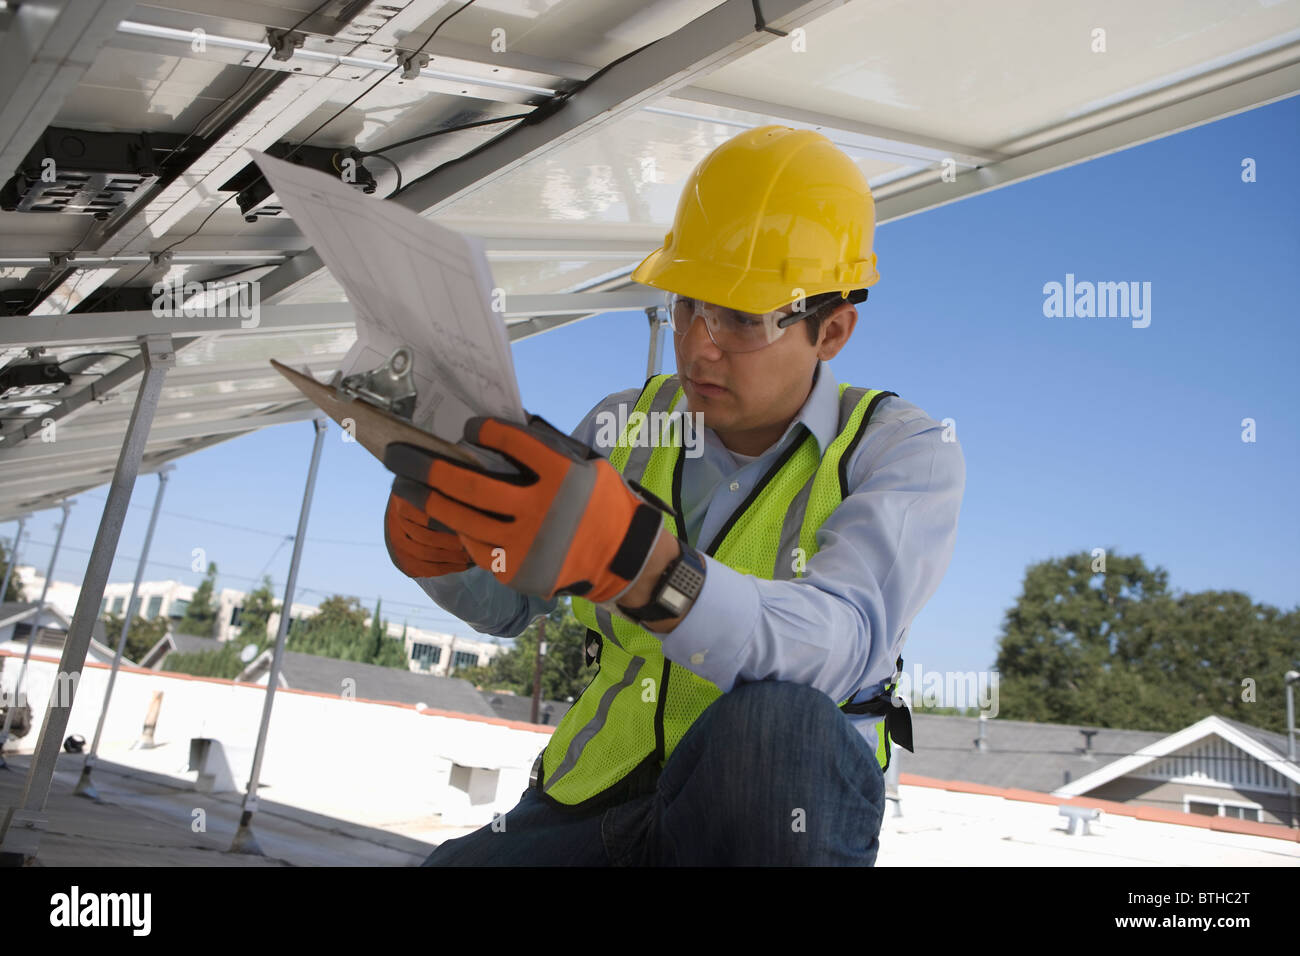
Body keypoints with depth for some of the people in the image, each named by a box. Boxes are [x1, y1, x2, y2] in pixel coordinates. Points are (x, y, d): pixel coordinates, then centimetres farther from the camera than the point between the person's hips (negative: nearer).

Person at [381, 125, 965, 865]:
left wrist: (634, 561, -45)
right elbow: (505, 606, 9)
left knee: (772, 722, -35)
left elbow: (842, 646, -28)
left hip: (784, 805, -2)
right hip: (602, 799, 3)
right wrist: (441, 549, -15)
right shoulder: (628, 425, 4)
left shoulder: (905, 452, -9)